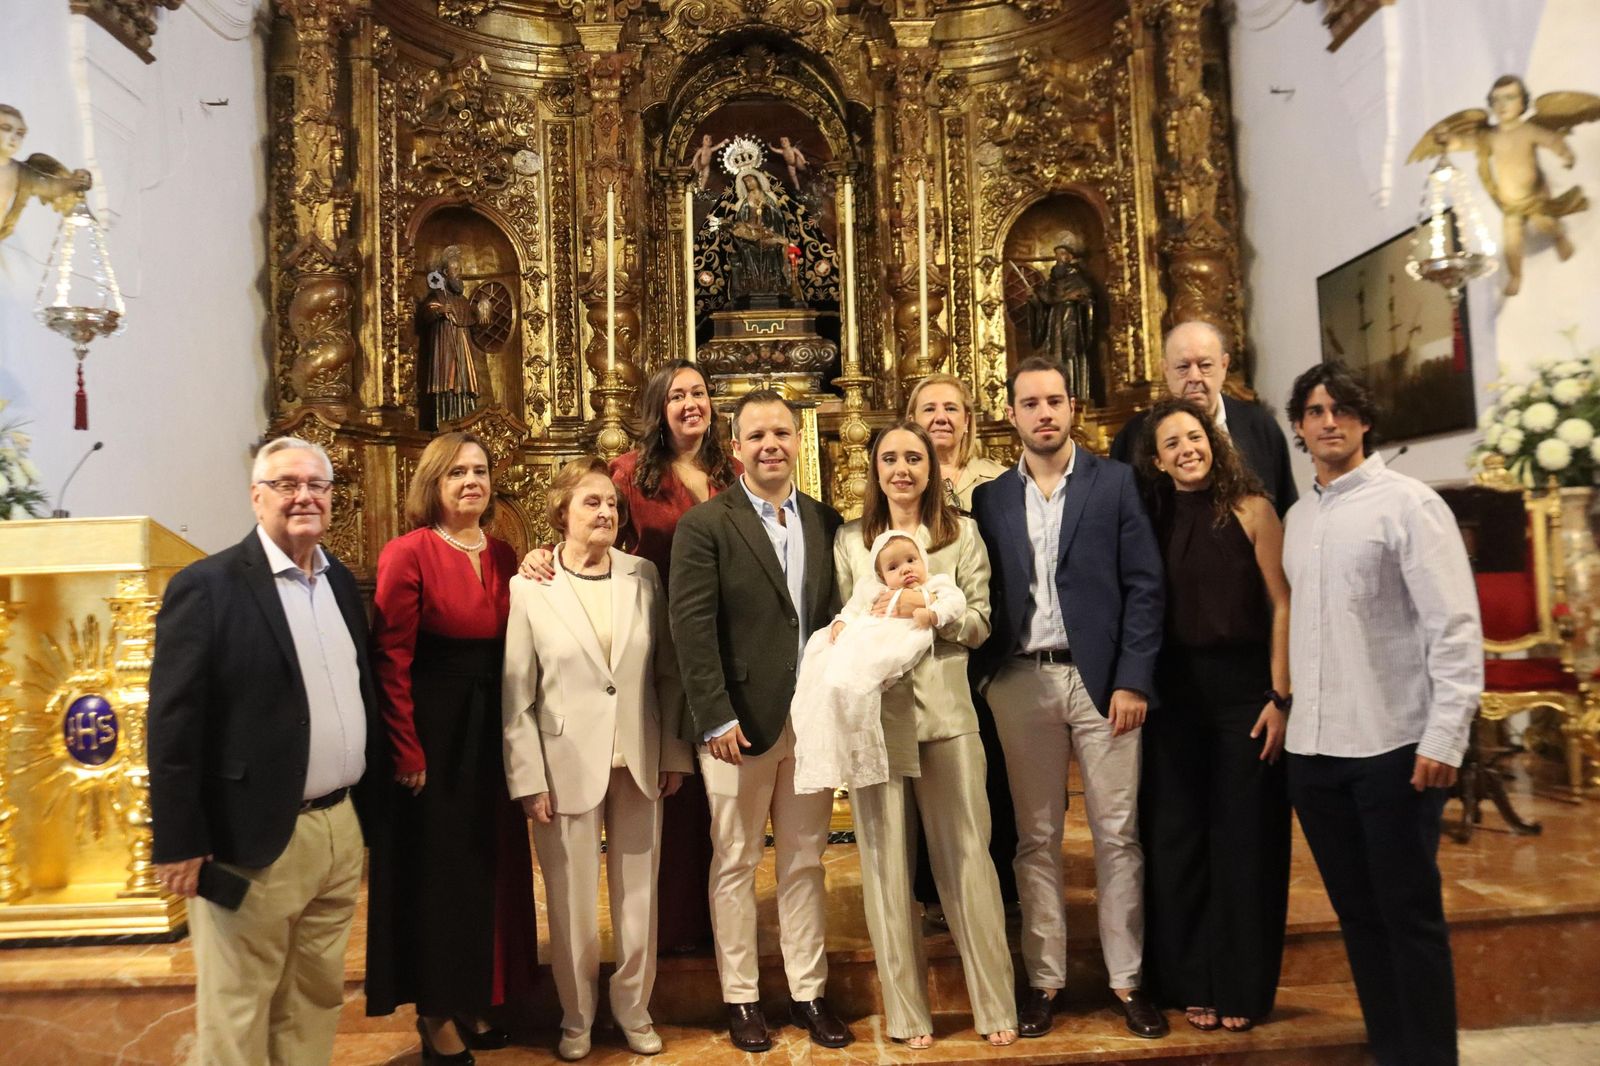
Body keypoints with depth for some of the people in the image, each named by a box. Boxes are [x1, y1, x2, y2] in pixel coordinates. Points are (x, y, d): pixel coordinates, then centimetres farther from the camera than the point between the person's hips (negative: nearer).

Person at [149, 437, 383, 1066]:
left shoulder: (342, 583, 9)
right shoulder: (206, 586, -11)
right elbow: (173, 724, -13)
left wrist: (371, 807, 11)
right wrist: (179, 844, -14)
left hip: (342, 830, 6)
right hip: (255, 841, -6)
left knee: (318, 998, 18)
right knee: (236, 1014, 9)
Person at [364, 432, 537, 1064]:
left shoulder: (504, 557, 7)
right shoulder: (409, 553, -11)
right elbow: (391, 662, -13)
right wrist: (406, 753, -15)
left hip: (491, 731, 6)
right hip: (433, 731, -6)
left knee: (488, 865, 15)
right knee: (435, 871, 6)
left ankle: (473, 1000, 32)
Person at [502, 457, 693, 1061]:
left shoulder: (644, 577, 2)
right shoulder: (528, 588, -6)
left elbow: (668, 673, 6)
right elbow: (516, 697, -5)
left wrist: (674, 752, 4)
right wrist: (529, 779, -7)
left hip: (638, 763, 3)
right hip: (567, 767, -2)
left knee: (638, 896, 13)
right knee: (572, 902, 10)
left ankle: (633, 1007, 32)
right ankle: (577, 1017, 30)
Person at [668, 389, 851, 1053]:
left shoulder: (826, 522, 9)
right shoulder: (704, 525, -5)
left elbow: (837, 615, 10)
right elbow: (692, 627, -10)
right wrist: (715, 717, -15)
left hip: (813, 719, 4)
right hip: (741, 722, -4)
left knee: (805, 861, 13)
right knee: (736, 864, 8)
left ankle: (809, 991, 26)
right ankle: (740, 997, 22)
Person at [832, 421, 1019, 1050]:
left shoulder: (962, 533, 7)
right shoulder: (850, 540, 9)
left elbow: (980, 622, 3)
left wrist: (926, 609, -13)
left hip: (945, 710, -1)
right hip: (873, 710, 1)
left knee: (966, 855, 2)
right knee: (886, 860, 5)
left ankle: (995, 1006, 14)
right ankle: (906, 1009, 15)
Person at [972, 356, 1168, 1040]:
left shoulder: (1115, 482, 3)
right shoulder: (991, 498, 8)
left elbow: (1144, 586, -2)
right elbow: (987, 595, 7)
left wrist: (1133, 679, -8)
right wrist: (987, 678, -3)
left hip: (1101, 677, -1)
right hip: (1022, 683, 2)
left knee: (1117, 834, 4)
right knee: (1036, 837, 9)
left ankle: (1126, 979, 18)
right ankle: (1044, 977, 19)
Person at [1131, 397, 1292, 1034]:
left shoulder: (1250, 510, -2)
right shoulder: (1152, 519, 6)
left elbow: (1282, 605, -5)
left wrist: (1280, 697, -11)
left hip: (1244, 687, -2)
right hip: (1173, 692, 3)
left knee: (1244, 837, 6)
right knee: (1175, 836, 8)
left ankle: (1242, 986, 21)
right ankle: (1190, 982, 23)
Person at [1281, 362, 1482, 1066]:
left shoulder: (1409, 504, -6)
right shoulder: (1297, 518, 12)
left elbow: (1455, 627, -11)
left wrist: (1445, 737, -17)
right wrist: (1284, 705, 9)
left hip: (1393, 746, -6)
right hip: (1312, 747, 6)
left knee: (1411, 915, 2)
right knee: (1357, 912, 14)